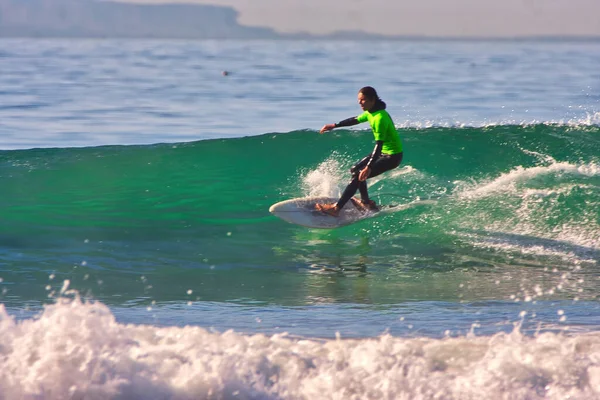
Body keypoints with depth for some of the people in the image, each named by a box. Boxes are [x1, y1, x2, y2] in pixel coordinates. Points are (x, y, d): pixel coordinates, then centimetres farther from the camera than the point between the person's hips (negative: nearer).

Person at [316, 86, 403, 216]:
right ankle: (366, 202, 25)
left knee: (359, 175, -16)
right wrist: (334, 125, 25)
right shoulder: (370, 113, 3)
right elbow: (355, 120, 23)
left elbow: (379, 145, -32)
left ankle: (336, 208, -14)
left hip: (392, 156, -10)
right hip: (384, 152, 10)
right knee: (355, 169, 17)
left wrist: (369, 167, -38)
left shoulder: (379, 118, -27)